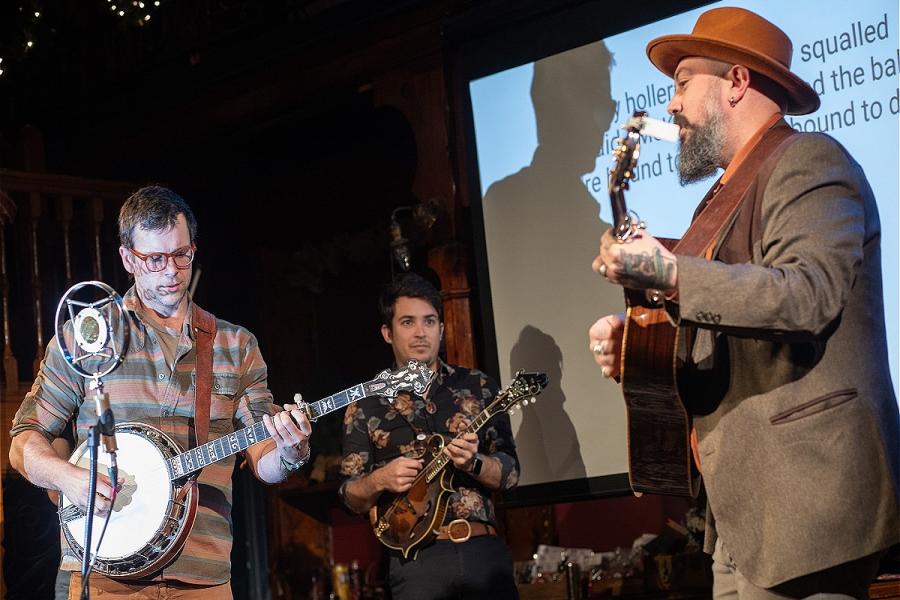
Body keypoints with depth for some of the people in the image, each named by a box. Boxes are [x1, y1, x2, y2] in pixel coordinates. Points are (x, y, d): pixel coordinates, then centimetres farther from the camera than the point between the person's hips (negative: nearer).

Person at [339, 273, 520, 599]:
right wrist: (380, 480, -12)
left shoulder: (477, 386, 9)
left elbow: (509, 473, 7)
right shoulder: (366, 405, 7)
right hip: (417, 558, -1)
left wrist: (473, 462, -13)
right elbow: (351, 498, 8)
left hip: (483, 548, 2)